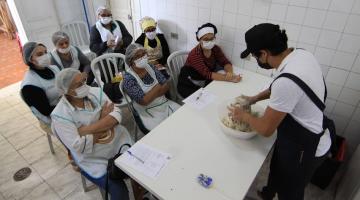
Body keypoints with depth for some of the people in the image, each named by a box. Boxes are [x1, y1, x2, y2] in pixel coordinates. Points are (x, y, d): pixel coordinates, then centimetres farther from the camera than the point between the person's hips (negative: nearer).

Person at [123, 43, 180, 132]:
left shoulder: (150, 67, 3)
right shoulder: (129, 78, -15)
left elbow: (166, 85, 0)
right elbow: (144, 101, -22)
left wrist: (151, 95, -14)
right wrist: (157, 88, -11)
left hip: (165, 104, 6)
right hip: (148, 112, -6)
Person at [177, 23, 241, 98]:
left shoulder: (215, 49, -6)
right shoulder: (195, 54, -27)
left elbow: (226, 63, -7)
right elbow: (207, 74, -34)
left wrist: (230, 72, -31)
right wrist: (229, 78, -39)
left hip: (206, 83, 7)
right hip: (189, 86, -6)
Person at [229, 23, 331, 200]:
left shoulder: (287, 82, -38)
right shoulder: (301, 53, -11)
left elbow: (266, 129, -25)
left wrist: (243, 116, -7)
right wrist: (254, 98, 9)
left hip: (304, 149, -8)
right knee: (277, 169, 32)